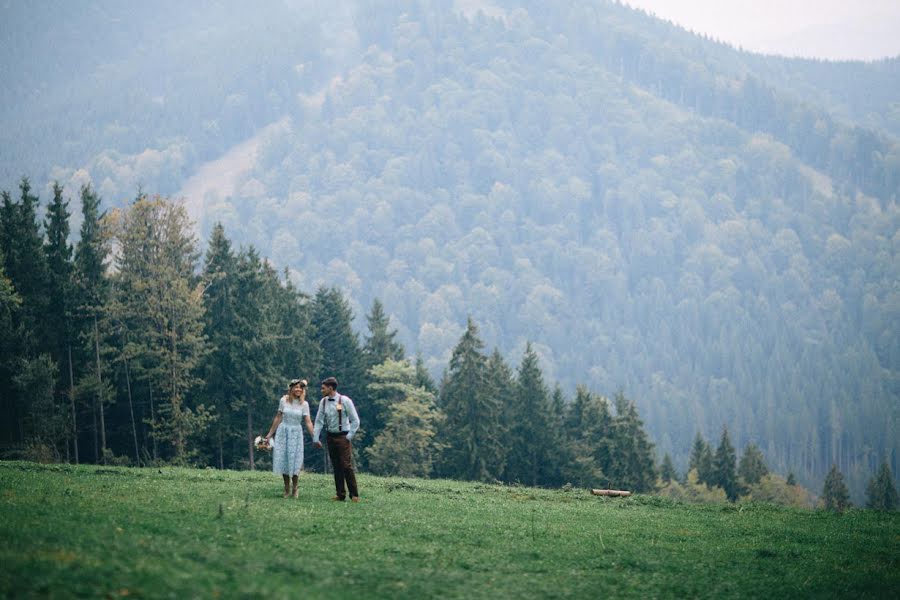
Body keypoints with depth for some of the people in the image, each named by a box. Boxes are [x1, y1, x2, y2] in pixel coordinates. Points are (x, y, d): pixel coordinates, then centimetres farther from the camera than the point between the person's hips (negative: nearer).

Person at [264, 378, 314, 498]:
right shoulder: (283, 401, 1)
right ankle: (287, 488, 13)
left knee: (295, 461, -3)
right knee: (283, 459, 1)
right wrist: (270, 434, 9)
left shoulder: (304, 404, -2)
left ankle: (294, 488, 10)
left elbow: (308, 422, -5)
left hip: (296, 433, -1)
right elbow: (278, 418, 7)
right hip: (283, 432, 1)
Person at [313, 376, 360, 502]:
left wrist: (349, 436, -9)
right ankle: (340, 494, 12)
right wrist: (315, 439, 2)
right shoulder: (324, 402, 5)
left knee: (347, 466, -10)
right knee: (336, 467, 7)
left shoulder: (345, 401, -9)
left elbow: (355, 421, -6)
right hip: (330, 437, 5)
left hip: (343, 436, -5)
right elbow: (319, 421, 6)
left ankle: (354, 495, -4)